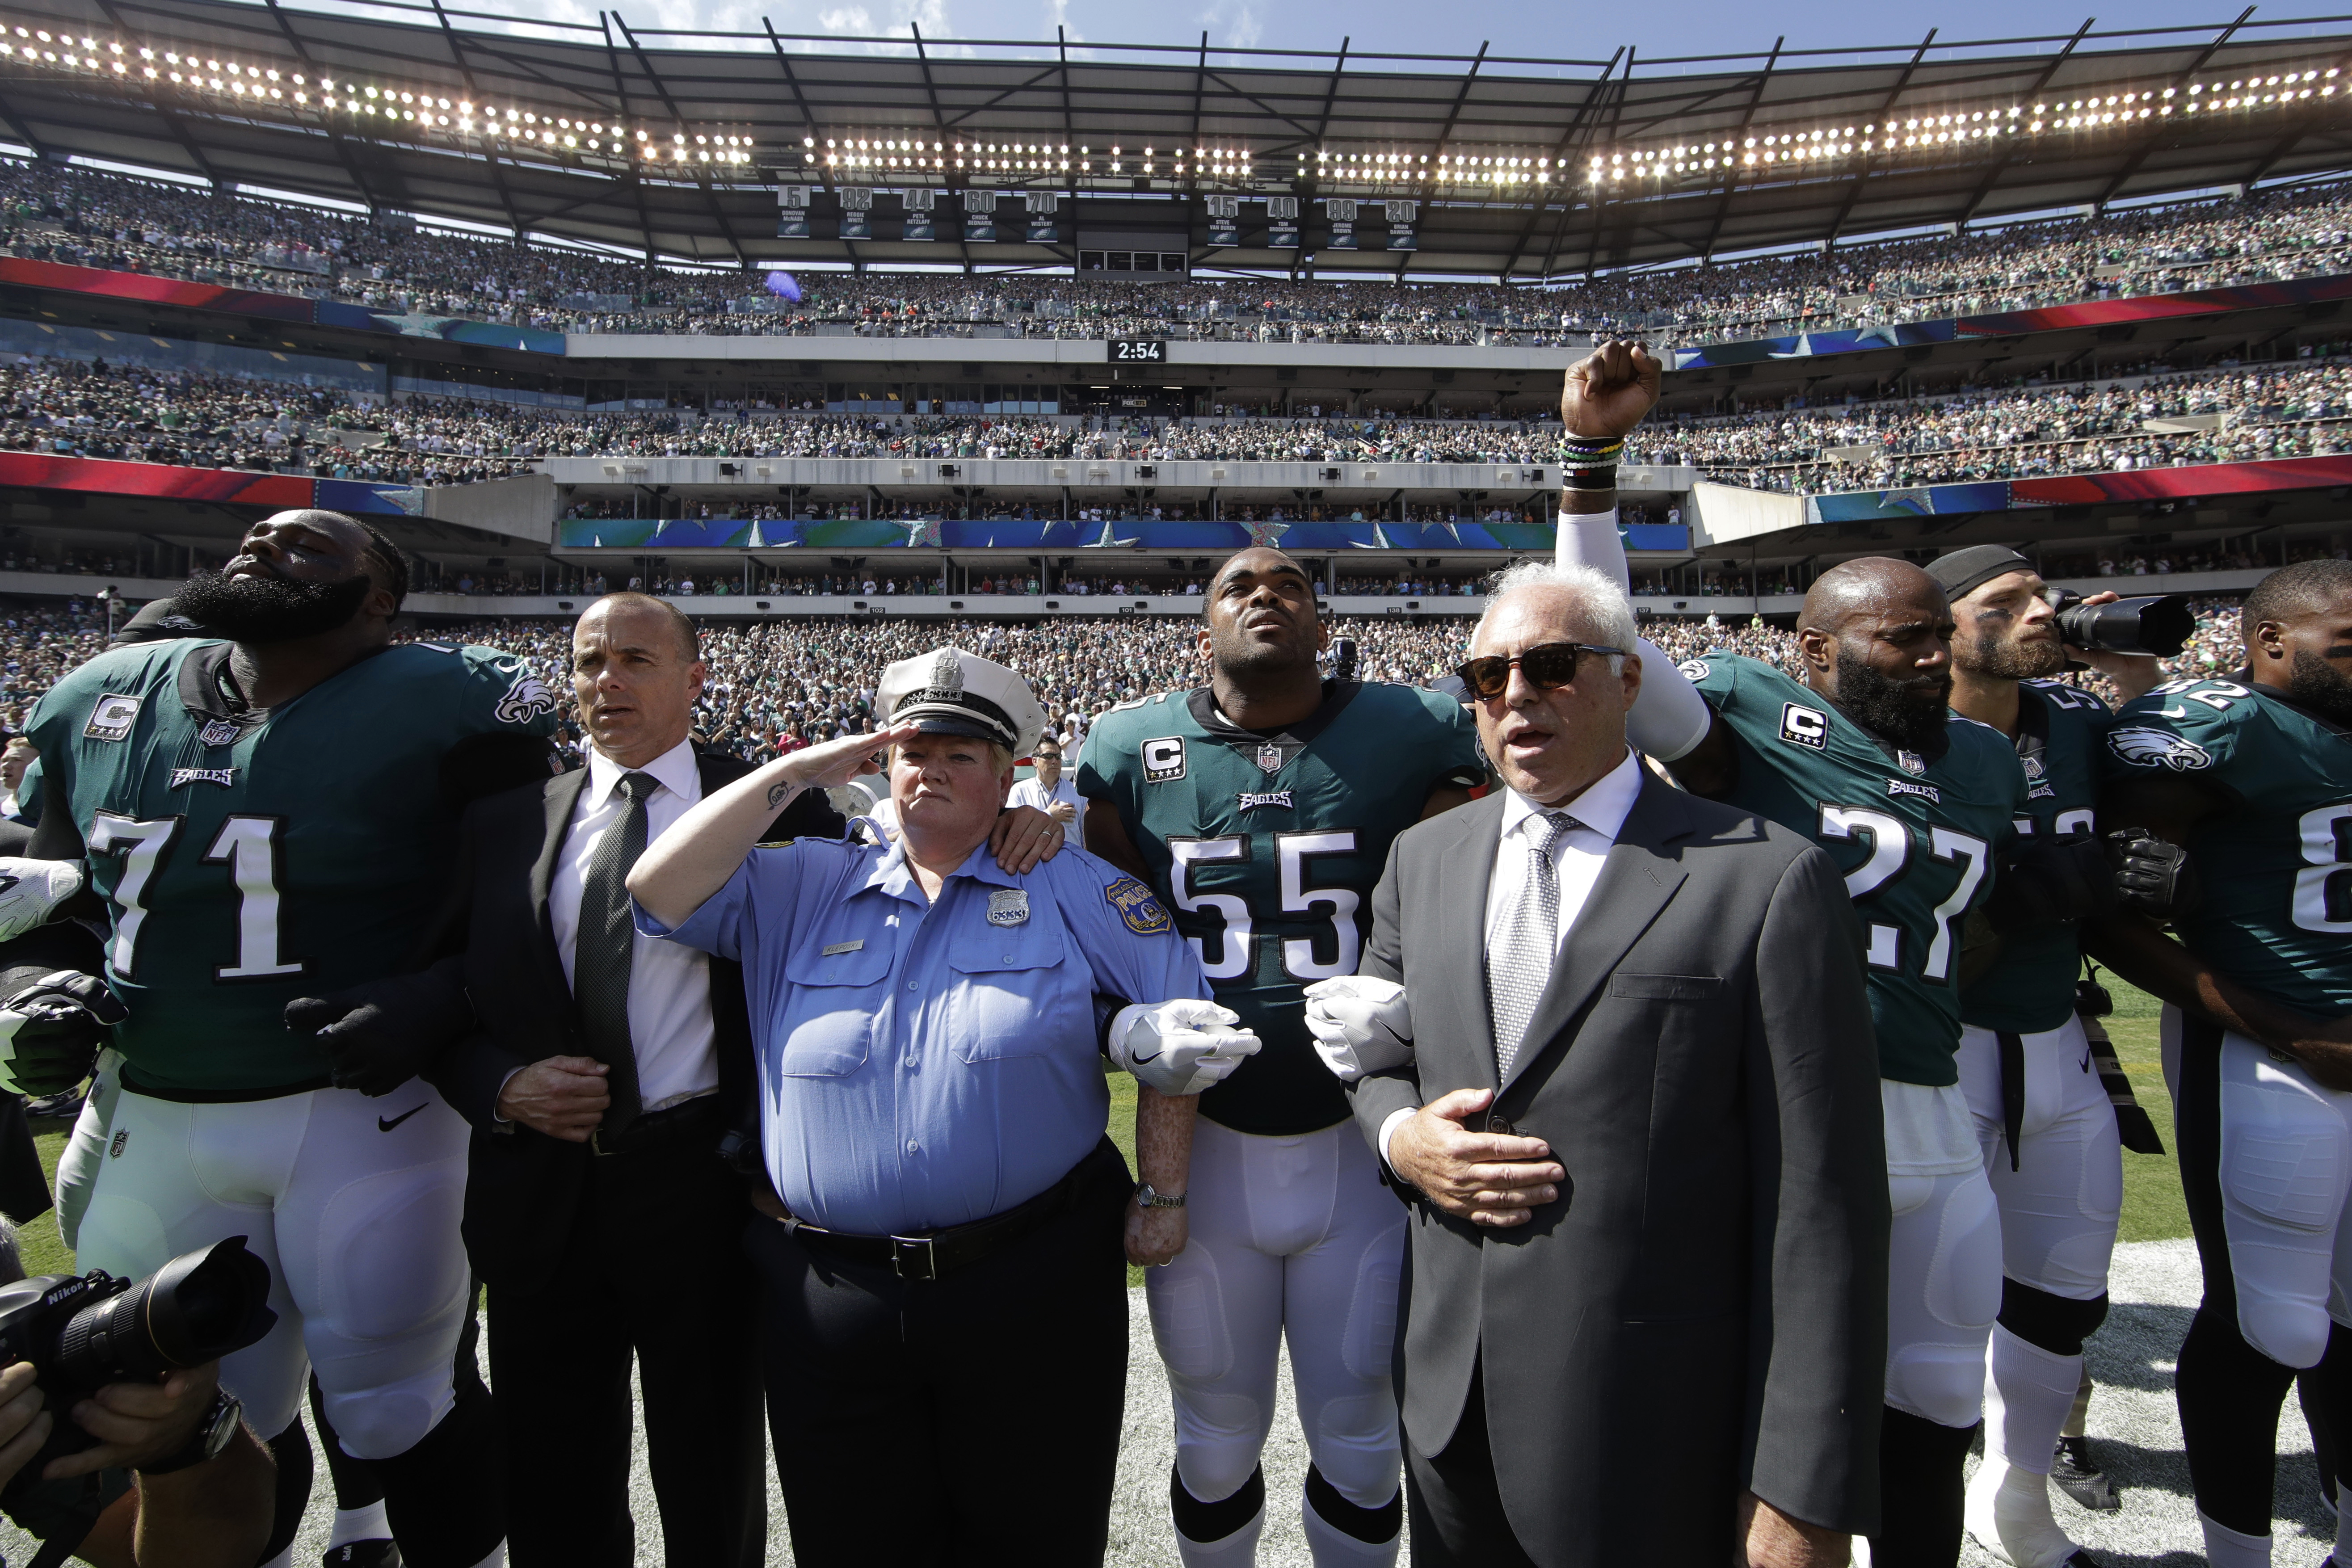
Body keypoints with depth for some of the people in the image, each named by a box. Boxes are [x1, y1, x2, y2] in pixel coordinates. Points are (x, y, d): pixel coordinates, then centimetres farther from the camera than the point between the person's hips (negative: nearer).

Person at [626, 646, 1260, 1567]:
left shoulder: (1071, 888, 2)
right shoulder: (800, 890, 7)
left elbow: (1184, 1021, 1)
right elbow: (659, 890, -5)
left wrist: (1163, 1189, -4)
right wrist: (792, 774, -5)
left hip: (1034, 1287, -1)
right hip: (828, 1298, 2)